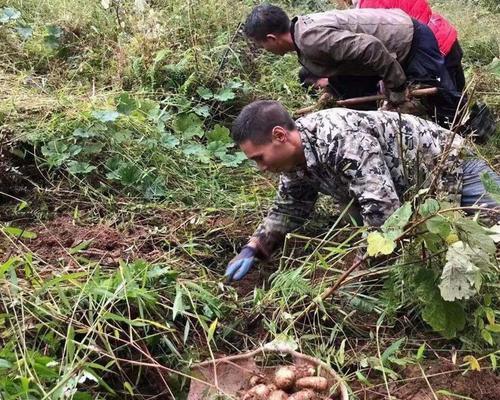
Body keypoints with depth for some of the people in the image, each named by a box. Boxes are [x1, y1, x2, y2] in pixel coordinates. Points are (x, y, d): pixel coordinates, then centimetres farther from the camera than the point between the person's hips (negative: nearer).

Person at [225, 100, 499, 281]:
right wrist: (252, 249, -7)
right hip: (409, 193, 8)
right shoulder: (294, 156, -9)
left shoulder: (341, 138, -39)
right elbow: (287, 209, 6)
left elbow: (383, 209, -41)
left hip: (446, 164, -7)